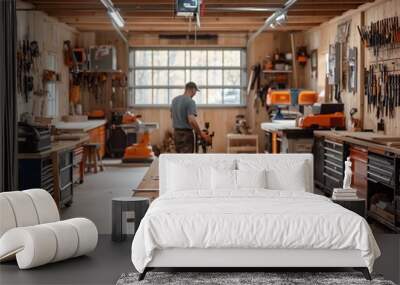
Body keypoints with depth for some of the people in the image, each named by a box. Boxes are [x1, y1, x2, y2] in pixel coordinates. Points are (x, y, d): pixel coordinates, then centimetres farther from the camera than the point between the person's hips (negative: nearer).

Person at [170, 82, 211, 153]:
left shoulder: (174, 100, 9)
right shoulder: (190, 101, -17)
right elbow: (192, 120, -26)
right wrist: (201, 133, -17)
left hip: (176, 132, 8)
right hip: (186, 133, -8)